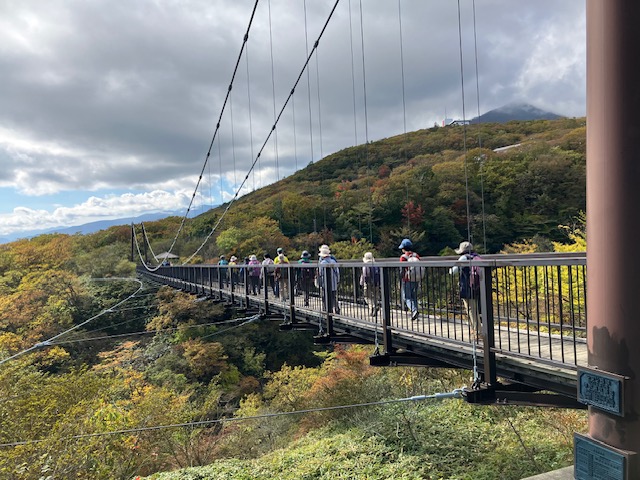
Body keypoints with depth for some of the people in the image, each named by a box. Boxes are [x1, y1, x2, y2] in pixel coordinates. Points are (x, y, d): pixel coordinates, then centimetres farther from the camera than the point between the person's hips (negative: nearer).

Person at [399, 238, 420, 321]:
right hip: (415, 280, 5)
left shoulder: (403, 257, -11)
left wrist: (400, 281, -3)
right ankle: (414, 314, 16)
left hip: (407, 280, -5)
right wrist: (418, 278, 16)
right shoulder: (416, 256, 5)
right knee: (414, 297, 15)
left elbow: (402, 270, -11)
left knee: (407, 297, 2)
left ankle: (414, 310, -20)